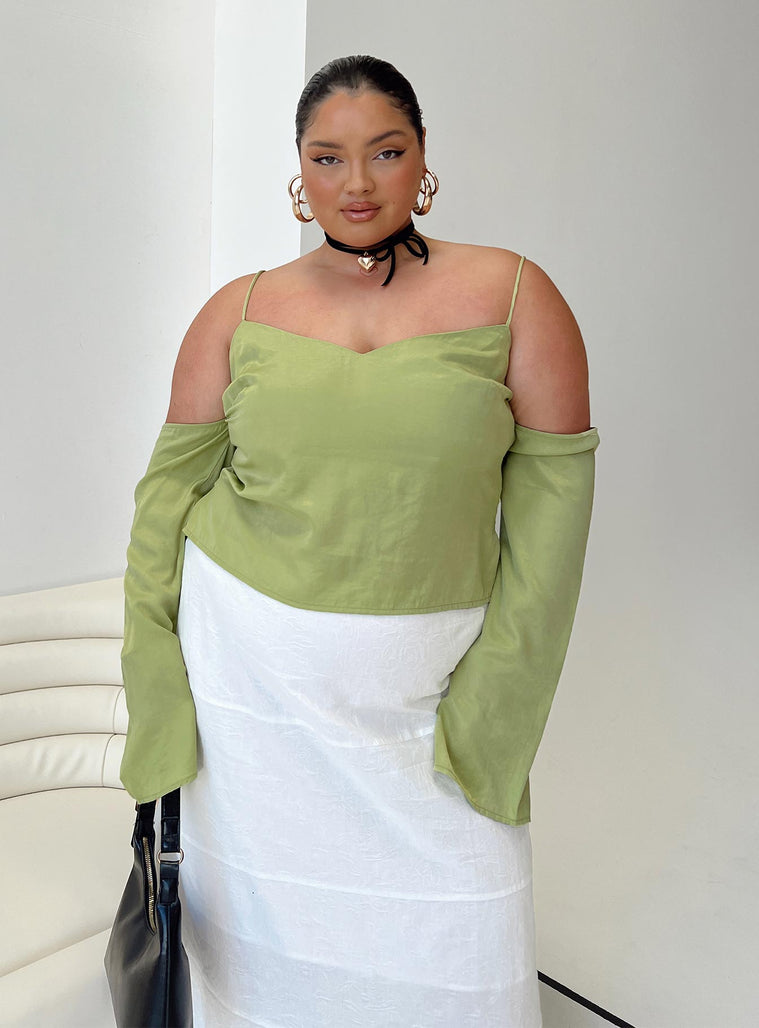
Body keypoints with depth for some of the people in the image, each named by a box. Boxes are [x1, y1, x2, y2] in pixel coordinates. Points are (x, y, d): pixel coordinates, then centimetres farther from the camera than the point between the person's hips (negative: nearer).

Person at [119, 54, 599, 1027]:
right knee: (262, 905, 16)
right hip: (248, 660, 1)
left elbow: (552, 491, -3)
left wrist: (495, 690, -6)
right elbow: (172, 484, 4)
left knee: (456, 937, 6)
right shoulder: (239, 311, 2)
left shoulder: (511, 293, -2)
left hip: (421, 678, 0)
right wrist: (151, 672, 2)